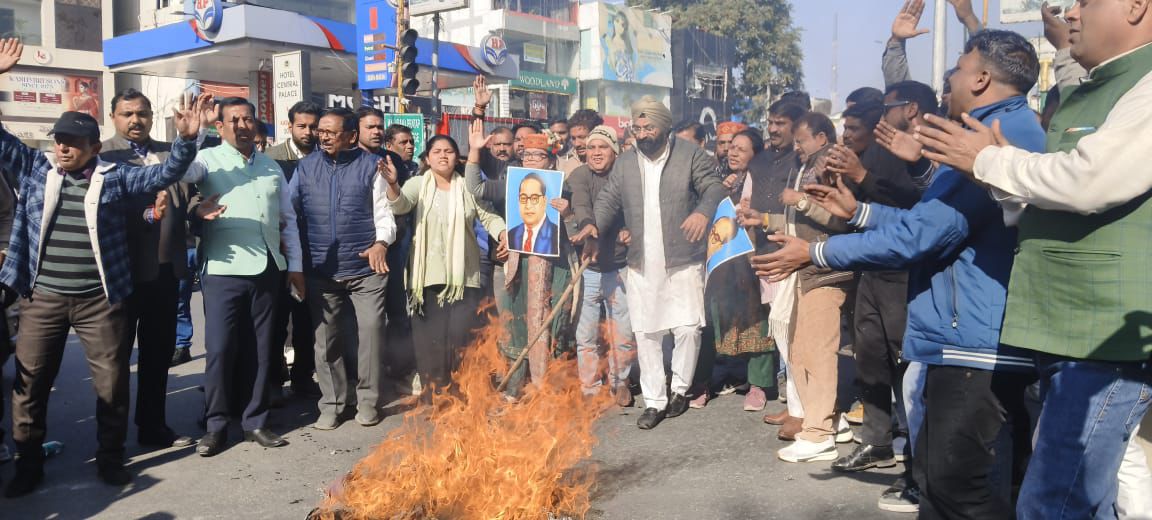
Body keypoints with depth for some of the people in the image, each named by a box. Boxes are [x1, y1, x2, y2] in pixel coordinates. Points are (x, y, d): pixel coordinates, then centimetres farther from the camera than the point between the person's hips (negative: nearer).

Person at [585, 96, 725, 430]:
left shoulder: (691, 155, -1)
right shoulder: (624, 164, 11)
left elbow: (715, 187, -8)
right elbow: (607, 202, 9)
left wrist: (703, 211, -29)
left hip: (683, 263, -3)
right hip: (641, 266, 3)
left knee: (688, 329, -5)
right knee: (646, 334, 5)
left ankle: (680, 388, 20)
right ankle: (654, 402, 16)